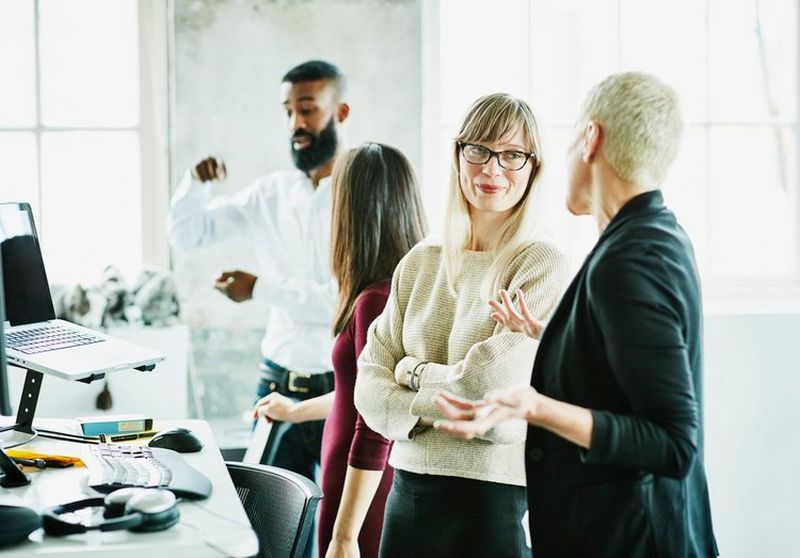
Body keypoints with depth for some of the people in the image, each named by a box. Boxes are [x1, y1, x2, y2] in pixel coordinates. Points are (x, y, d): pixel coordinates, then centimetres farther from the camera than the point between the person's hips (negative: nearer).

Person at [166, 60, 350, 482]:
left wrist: (260, 288, -14)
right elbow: (185, 234, 14)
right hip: (279, 385, 5)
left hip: (346, 389, -5)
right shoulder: (271, 193, 8)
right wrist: (196, 182, -6)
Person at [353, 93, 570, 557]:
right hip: (410, 488, 5)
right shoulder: (420, 263, 8)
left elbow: (493, 384, -17)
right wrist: (443, 406, -14)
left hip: (499, 499, -5)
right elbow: (370, 386, 4)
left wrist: (415, 371, -1)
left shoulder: (542, 266, -8)